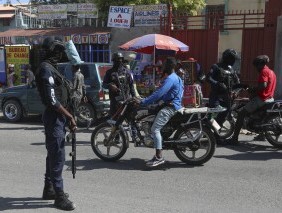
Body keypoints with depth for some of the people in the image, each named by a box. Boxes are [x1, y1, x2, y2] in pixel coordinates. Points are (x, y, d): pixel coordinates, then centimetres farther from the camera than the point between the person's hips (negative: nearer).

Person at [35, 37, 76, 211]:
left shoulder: (50, 67, 16)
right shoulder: (46, 69, -17)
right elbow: (52, 100, -24)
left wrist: (67, 115, 15)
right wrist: (69, 116, -18)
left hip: (57, 116, 11)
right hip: (54, 117, -11)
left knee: (53, 154, 17)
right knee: (58, 156, -5)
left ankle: (49, 189, 30)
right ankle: (59, 196, 3)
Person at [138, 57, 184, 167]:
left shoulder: (170, 78, -14)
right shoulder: (174, 77, 21)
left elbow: (158, 93, -25)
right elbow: (161, 93, 24)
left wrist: (143, 102, -22)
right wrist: (147, 100, 18)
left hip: (170, 107, -11)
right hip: (169, 105, 11)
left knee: (155, 129, -18)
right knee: (156, 129, 15)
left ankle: (159, 157, -19)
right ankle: (158, 155, 17)